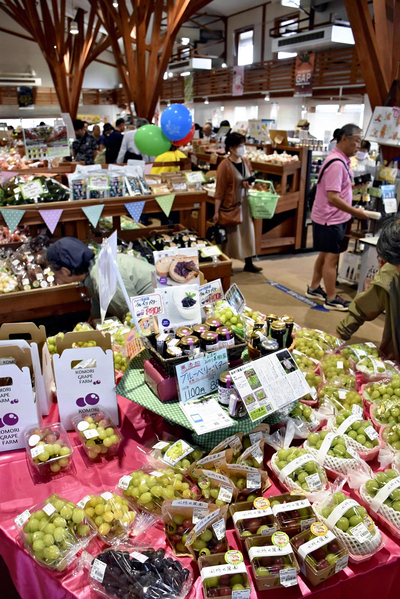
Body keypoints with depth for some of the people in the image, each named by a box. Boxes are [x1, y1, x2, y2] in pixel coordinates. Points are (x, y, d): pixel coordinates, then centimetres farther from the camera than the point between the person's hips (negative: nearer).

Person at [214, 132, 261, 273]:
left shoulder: (245, 161, 4)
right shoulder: (225, 165, -16)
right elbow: (220, 190, -14)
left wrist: (249, 183, -7)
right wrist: (217, 211, -14)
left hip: (245, 203, 7)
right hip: (230, 205, -6)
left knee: (247, 232, 11)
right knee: (231, 234, 3)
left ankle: (249, 264, 22)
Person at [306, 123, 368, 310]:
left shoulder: (341, 160, 9)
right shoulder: (336, 163, -23)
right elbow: (332, 198, -28)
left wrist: (352, 185, 9)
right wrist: (355, 212, -24)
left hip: (335, 218, 10)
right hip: (330, 219, -10)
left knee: (325, 254, 19)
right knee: (331, 257, -1)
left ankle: (314, 288, 32)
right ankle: (331, 299, 10)